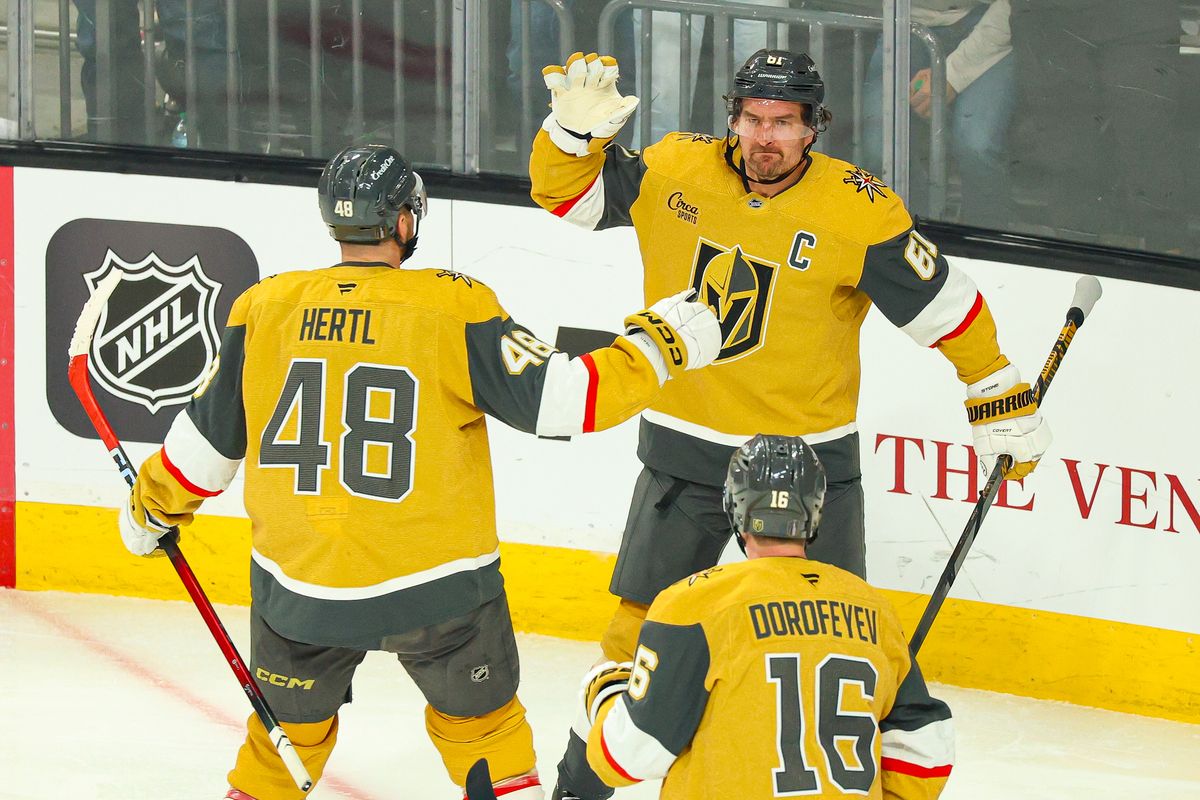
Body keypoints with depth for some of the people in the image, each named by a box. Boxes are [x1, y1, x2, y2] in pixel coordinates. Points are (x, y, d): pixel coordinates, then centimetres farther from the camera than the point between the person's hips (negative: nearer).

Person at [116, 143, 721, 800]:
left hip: (298, 589, 3)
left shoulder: (267, 309, -2)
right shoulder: (453, 309, -12)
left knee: (287, 729, 21)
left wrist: (152, 509, 24)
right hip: (435, 587, -3)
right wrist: (657, 343, 0)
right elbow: (560, 399, -13)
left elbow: (208, 435, 7)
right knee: (484, 732, 17)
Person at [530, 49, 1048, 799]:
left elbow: (943, 305, -8)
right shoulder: (675, 170, -6)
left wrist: (1005, 403, -3)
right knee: (642, 626, 10)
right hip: (686, 453, 2)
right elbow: (568, 194, 3)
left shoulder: (858, 210, -16)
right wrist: (577, 125, -16)